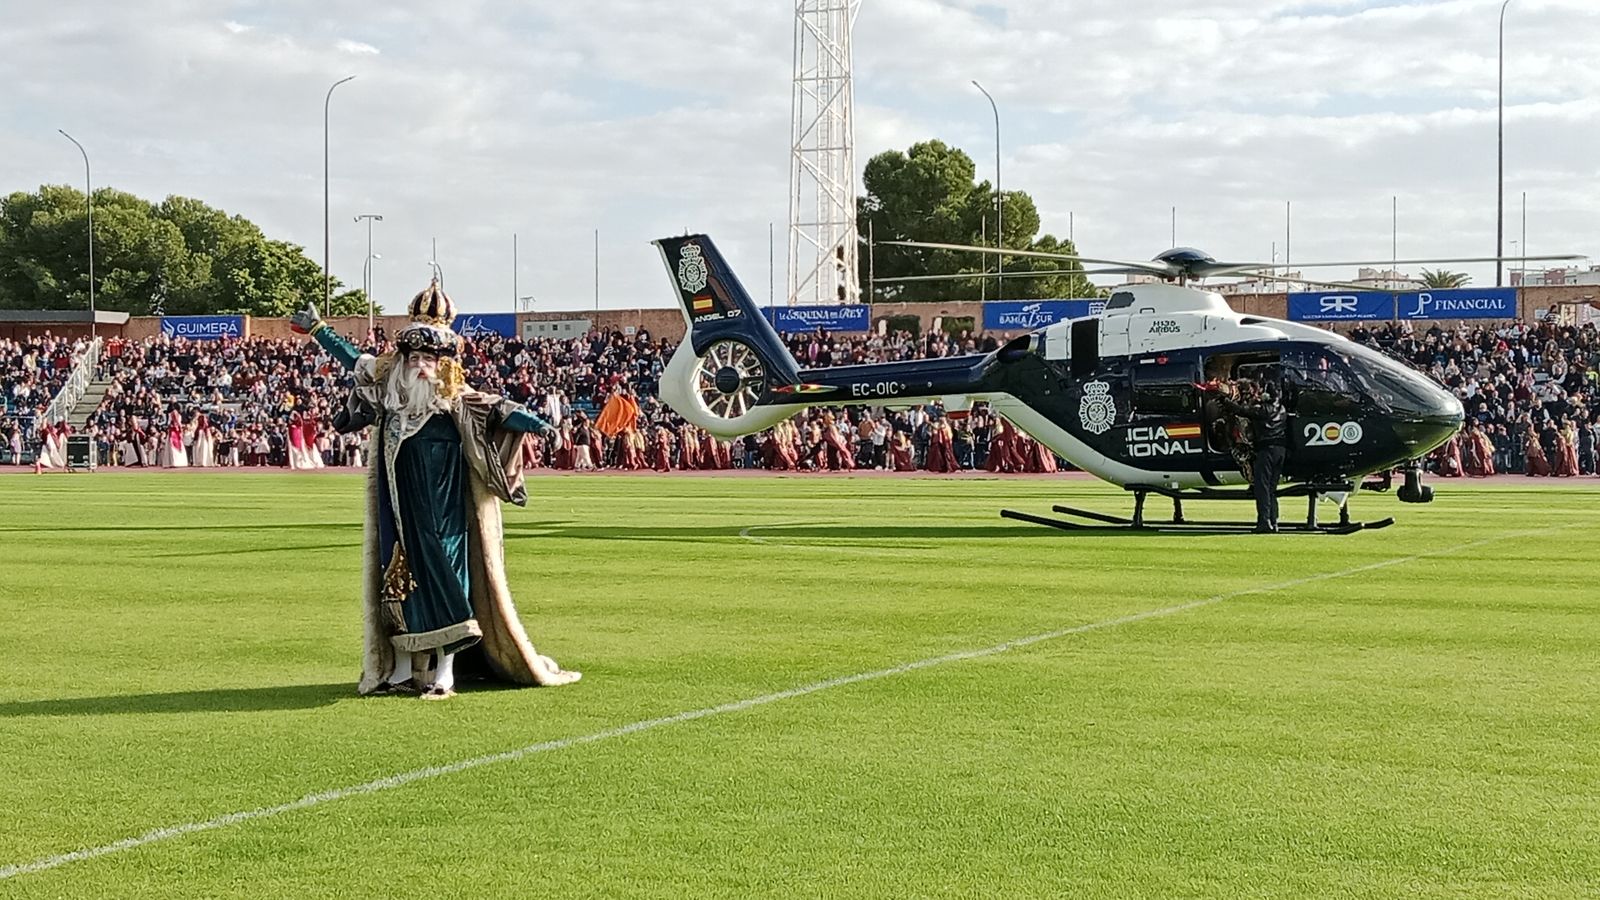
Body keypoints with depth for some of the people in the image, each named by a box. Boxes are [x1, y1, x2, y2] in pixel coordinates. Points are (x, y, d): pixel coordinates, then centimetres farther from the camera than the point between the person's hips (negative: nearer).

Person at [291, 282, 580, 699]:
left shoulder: (458, 401, -7)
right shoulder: (389, 391, 5)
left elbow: (497, 410, -18)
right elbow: (354, 361, 19)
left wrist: (532, 422, -38)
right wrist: (316, 329, 27)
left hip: (445, 512, -4)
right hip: (404, 511, 4)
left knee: (444, 576, -5)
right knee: (402, 575, 8)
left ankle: (443, 673, -3)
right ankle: (402, 670, 17)